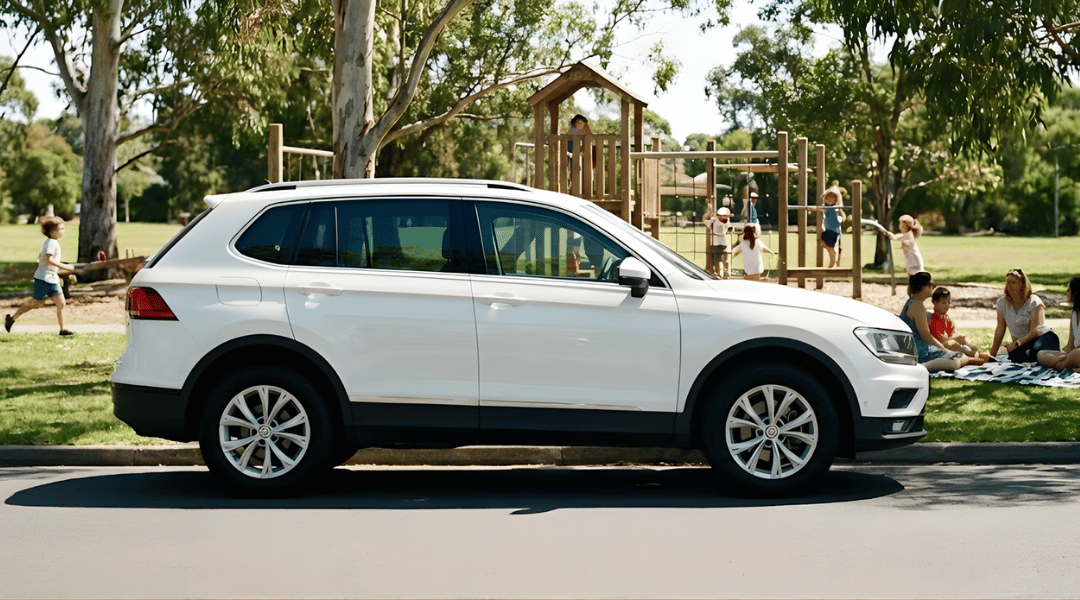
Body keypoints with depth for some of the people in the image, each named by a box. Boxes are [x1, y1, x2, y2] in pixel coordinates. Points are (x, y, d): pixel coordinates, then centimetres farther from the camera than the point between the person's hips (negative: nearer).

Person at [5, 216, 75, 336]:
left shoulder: (52, 242, 16)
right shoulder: (52, 242, -14)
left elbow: (40, 257, 25)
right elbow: (49, 259, -25)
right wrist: (64, 267, -22)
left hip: (52, 279, 10)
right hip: (43, 278, -10)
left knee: (61, 302, 1)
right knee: (37, 303, -4)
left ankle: (62, 329, 2)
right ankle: (12, 318, 10)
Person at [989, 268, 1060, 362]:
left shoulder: (1034, 302, -7)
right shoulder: (1002, 302, 5)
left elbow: (1034, 331, -15)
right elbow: (1000, 330, 8)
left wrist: (1016, 343, -31)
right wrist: (992, 355, 6)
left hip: (1043, 337, -2)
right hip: (1022, 343, 2)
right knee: (1014, 355, -35)